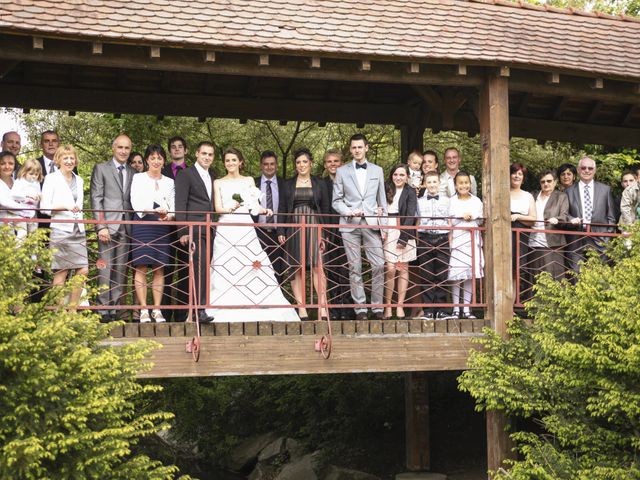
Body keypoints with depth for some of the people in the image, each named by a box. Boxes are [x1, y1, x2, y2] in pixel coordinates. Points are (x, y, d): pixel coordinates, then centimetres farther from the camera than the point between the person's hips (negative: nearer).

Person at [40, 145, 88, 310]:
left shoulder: (79, 180, 18)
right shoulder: (51, 179, 1)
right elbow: (44, 206, -6)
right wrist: (65, 206, -19)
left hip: (78, 231, 6)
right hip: (60, 230, -6)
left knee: (83, 270, -3)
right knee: (61, 273, -5)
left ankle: (72, 309, 7)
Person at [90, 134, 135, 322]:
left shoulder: (133, 173, 17)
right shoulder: (101, 169, 6)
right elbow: (96, 199, 0)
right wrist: (101, 226, -9)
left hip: (126, 227, 4)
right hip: (108, 225, -4)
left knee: (120, 270, 3)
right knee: (106, 269, -6)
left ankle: (116, 309, 6)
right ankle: (103, 310, -4)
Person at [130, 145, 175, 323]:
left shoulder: (169, 182, 18)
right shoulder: (138, 178, 9)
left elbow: (173, 208, 13)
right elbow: (136, 203, -3)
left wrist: (168, 216, -11)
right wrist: (155, 211, -20)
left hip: (162, 227, 3)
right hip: (142, 226, -3)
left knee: (159, 269, 0)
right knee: (141, 267, -8)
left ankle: (157, 310, 3)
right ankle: (143, 310, -7)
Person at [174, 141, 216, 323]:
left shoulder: (212, 178, 22)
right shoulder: (186, 174, 1)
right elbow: (180, 205, -6)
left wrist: (214, 226, 13)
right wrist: (183, 232, -13)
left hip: (209, 231, 7)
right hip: (194, 230, -7)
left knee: (203, 269, 2)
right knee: (200, 266, -17)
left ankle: (198, 307, 4)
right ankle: (200, 308, -20)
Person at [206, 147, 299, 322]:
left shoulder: (249, 181, 16)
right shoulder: (218, 183, 13)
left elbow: (256, 205, 7)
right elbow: (218, 208, 2)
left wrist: (264, 210, -14)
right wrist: (230, 209, -18)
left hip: (245, 228, 1)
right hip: (225, 228, -1)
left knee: (252, 268, -8)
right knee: (224, 271, -8)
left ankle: (254, 311, -7)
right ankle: (225, 313, -6)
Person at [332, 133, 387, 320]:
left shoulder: (377, 171, 13)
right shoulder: (342, 171, 8)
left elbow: (382, 199, 14)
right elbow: (336, 201, 7)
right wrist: (349, 212, -11)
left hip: (372, 224, 1)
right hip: (350, 225, -1)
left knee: (379, 266, -6)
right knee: (355, 268, 0)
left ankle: (377, 307, 3)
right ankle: (360, 308, 6)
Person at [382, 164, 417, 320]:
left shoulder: (410, 192, 2)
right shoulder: (386, 190, 10)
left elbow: (410, 216, -5)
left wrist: (403, 237, -13)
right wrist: (382, 232, -7)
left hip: (404, 232, -1)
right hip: (388, 232, 1)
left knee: (403, 269, 2)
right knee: (390, 269, -8)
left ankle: (400, 306, 5)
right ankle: (387, 307, -5)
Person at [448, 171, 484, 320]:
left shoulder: (476, 201, 9)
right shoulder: (452, 201, 5)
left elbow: (481, 221, 10)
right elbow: (450, 221, 3)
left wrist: (472, 218, -7)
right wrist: (463, 217, -9)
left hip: (473, 240, 2)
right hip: (457, 239, -2)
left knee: (470, 275, 2)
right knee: (456, 276, -5)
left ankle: (466, 309, 7)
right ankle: (456, 309, 1)